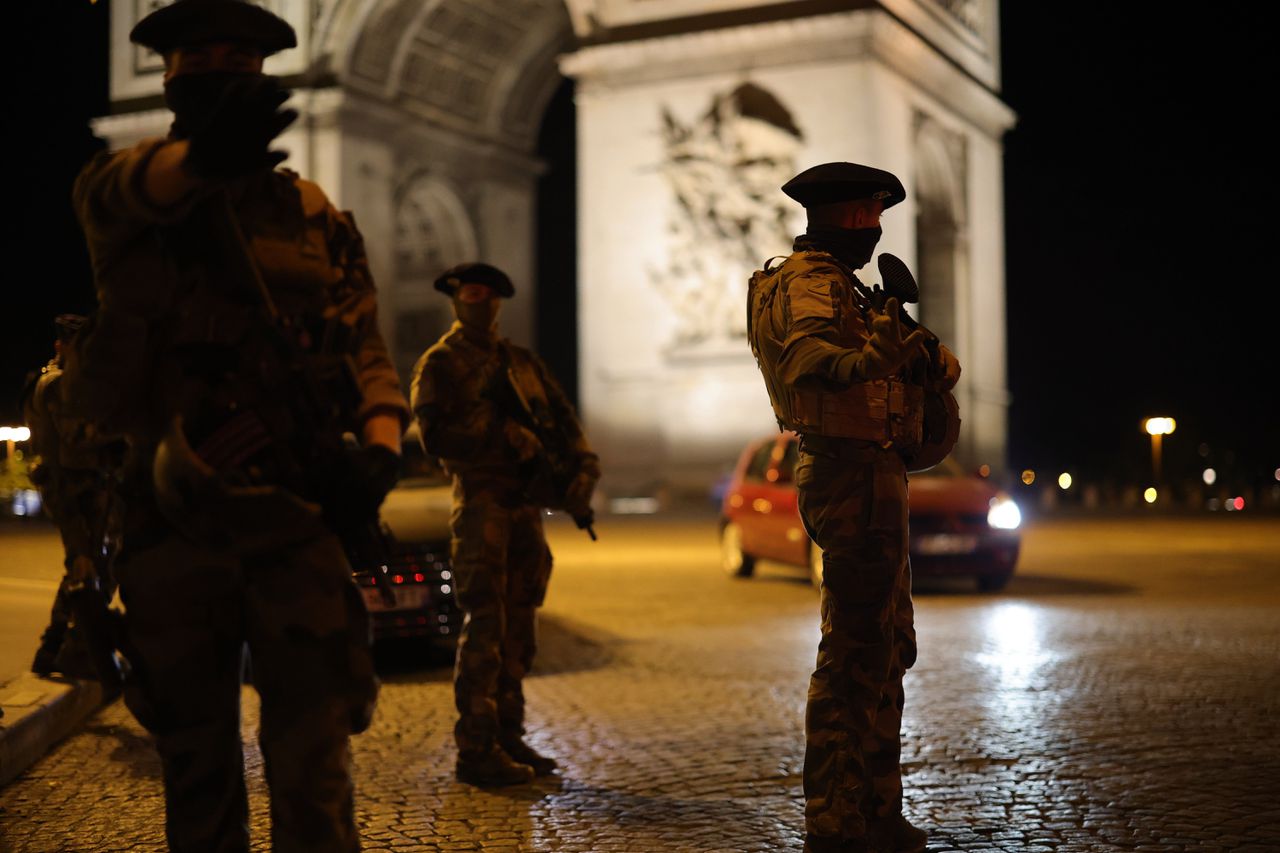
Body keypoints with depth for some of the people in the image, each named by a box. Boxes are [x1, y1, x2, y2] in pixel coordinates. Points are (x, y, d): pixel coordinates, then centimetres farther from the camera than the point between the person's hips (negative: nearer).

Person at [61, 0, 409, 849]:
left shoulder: (314, 214, 10)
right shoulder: (122, 189, 5)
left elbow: (369, 349, 9)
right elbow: (123, 188, -21)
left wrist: (379, 447, -13)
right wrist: (198, 155, -47)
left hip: (295, 514, 0)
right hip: (170, 521, 1)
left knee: (314, 751, -7)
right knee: (193, 749, 13)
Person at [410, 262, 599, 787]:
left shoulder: (522, 363, 19)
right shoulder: (440, 365, 1)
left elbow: (560, 419, 14)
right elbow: (434, 436, -11)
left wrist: (582, 466, -2)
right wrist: (499, 431, -18)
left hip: (526, 504, 6)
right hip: (481, 502, -6)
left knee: (518, 628, 9)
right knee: (484, 628, -10)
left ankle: (508, 737, 16)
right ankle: (476, 750, -8)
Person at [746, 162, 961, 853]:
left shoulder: (842, 285, 23)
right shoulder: (810, 279, -10)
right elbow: (805, 357, -32)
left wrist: (927, 356, -2)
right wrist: (861, 361, -50)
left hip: (872, 478, 11)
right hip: (854, 477, -11)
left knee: (886, 648, 18)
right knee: (856, 654, -10)